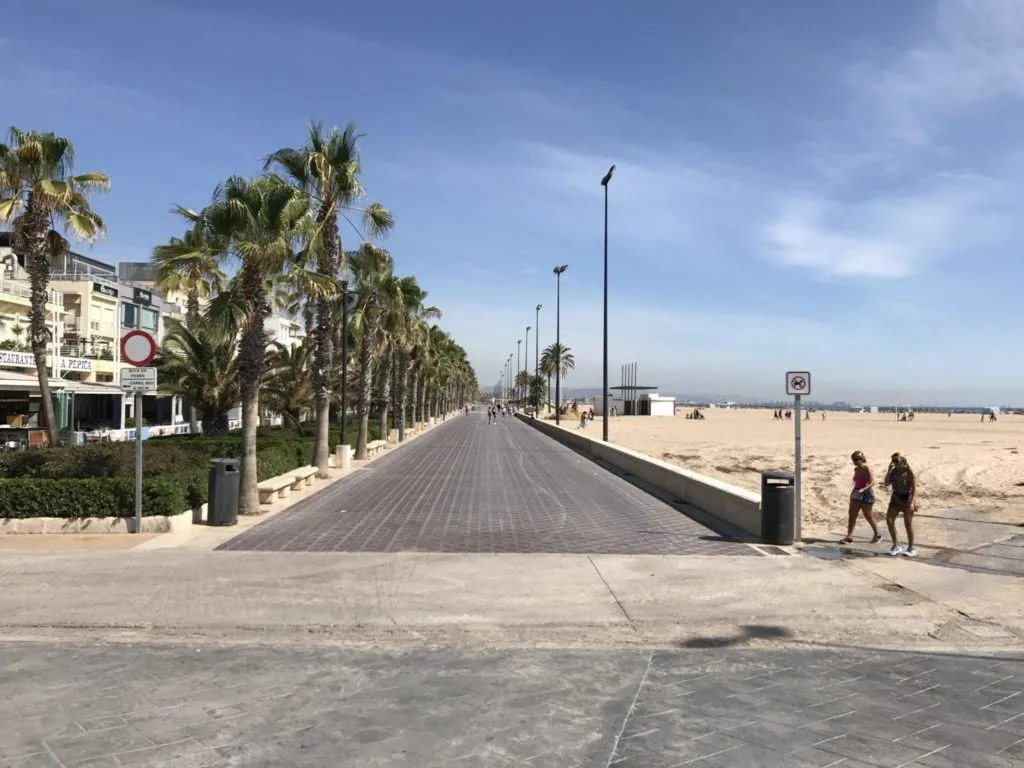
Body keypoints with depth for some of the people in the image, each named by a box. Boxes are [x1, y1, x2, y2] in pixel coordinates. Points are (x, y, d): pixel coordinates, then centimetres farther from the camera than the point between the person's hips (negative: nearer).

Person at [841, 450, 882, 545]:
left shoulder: (867, 469, -15)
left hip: (866, 494, -7)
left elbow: (872, 483, -21)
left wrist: (862, 490, -32)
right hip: (856, 494, 7)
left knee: (868, 516, 5)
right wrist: (853, 491, 14)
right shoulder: (856, 469, 6)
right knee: (852, 515, 1)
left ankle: (877, 535, 25)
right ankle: (849, 537, 3)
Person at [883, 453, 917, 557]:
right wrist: (888, 470, -9)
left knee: (908, 524, 1)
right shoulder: (893, 471, 3)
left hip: (907, 498, -6)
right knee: (889, 521, 0)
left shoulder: (909, 471, -13)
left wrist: (912, 502, -23)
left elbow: (914, 487, -15)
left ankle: (911, 548, 16)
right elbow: (886, 484, -1)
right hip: (896, 498, 6)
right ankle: (896, 546, 13)